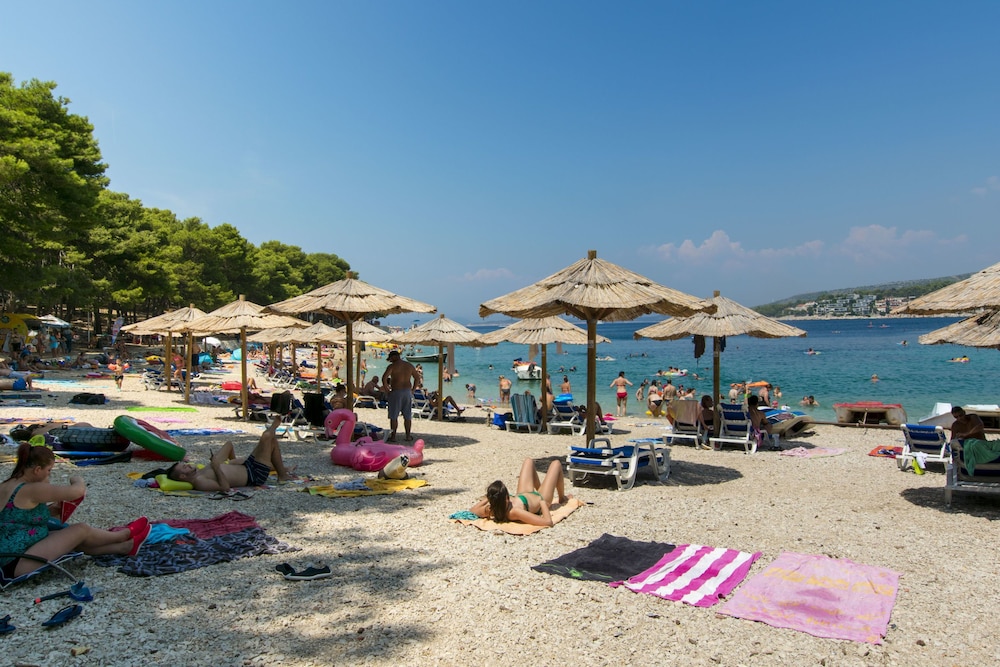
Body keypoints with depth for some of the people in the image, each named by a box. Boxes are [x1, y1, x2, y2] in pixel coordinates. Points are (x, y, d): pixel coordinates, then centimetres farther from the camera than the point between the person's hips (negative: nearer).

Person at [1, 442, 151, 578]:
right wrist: (78, 480, 1)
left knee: (70, 536, 16)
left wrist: (54, 508, 7)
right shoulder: (30, 490, -22)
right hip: (17, 564, -10)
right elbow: (78, 491, -22)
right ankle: (126, 534, 22)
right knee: (81, 530, -2)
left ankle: (124, 547, 26)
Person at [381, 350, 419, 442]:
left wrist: (387, 390, -7)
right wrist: (412, 390, 14)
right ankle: (408, 436, 16)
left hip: (396, 392, -5)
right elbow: (417, 378, 14)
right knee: (407, 416, 12)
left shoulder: (392, 366, -7)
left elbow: (384, 378, -18)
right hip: (407, 392, 5)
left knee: (393, 416, 4)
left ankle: (393, 436, 6)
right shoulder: (409, 365, 9)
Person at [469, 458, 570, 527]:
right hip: (540, 499, -5)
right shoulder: (514, 512, -50)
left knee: (529, 461, 25)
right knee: (556, 463, 14)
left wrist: (488, 498, -15)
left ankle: (539, 488, 54)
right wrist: (542, 501, -37)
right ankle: (563, 498, 42)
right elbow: (547, 521, -53)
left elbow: (473, 510, -12)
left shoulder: (490, 510, -35)